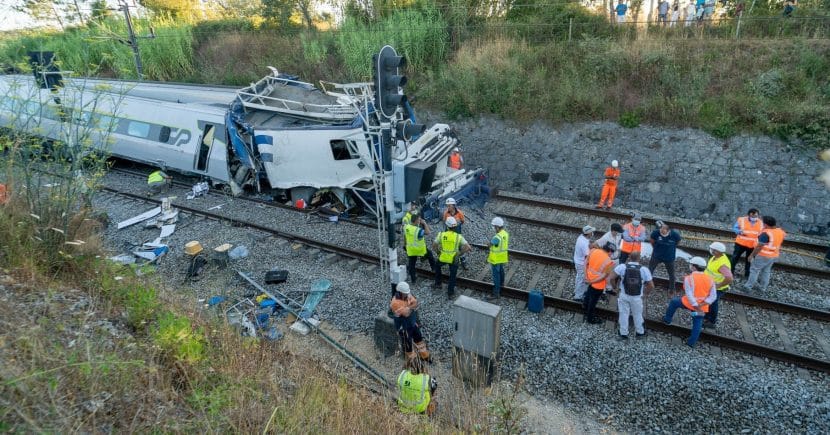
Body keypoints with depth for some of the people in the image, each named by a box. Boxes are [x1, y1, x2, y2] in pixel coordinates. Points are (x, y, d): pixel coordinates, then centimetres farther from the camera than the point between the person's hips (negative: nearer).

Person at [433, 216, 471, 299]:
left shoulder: (441, 234, -10)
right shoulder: (458, 236, -11)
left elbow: (434, 247, -7)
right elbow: (468, 248, -17)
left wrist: (438, 252, 9)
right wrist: (460, 253, -4)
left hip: (443, 258, 1)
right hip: (454, 259, -1)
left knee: (437, 266, 33)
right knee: (452, 276, 18)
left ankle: (438, 283, 39)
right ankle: (450, 293, 25)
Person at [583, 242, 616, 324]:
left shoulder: (593, 251, -12)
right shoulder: (609, 262, -26)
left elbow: (586, 262, -4)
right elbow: (604, 276, -22)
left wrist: (586, 275, -2)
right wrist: (592, 282, -15)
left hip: (589, 278, 5)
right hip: (598, 284, -5)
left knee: (589, 292, 35)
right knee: (593, 300, 15)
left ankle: (585, 305, 60)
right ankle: (590, 318, 35)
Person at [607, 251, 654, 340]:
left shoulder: (622, 267, -15)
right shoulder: (644, 270, -14)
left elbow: (610, 278, -17)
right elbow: (651, 286, -9)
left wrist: (612, 286, 2)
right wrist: (644, 292, 10)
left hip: (624, 296, 0)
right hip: (637, 297, 0)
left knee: (624, 314, 15)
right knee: (637, 315, 21)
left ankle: (623, 333, 27)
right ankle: (640, 332, 40)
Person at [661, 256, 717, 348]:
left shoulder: (689, 278, -14)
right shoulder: (710, 279, 0)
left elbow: (689, 294, -20)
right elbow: (713, 296, -4)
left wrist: (696, 307, -18)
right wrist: (702, 304, -13)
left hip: (689, 303, -4)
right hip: (702, 307, 4)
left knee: (673, 302, 24)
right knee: (697, 324, 17)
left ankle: (667, 319, 36)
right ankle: (692, 342, 23)